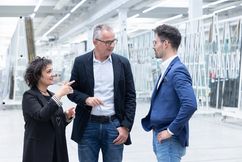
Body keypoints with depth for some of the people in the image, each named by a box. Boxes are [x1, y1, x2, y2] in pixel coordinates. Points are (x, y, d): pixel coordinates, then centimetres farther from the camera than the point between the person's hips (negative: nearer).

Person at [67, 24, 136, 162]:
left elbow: (130, 97, 3)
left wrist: (126, 126, -4)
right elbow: (72, 91, 5)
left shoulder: (123, 63, 2)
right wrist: (86, 99, -16)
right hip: (88, 126, 0)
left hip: (114, 125, 1)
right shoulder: (81, 62, 1)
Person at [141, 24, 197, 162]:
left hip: (170, 140, -9)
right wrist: (157, 129, 11)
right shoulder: (167, 69, 11)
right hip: (160, 135, 9)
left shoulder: (178, 70, -17)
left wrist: (171, 130, -20)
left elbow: (190, 105, -27)